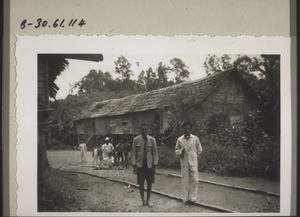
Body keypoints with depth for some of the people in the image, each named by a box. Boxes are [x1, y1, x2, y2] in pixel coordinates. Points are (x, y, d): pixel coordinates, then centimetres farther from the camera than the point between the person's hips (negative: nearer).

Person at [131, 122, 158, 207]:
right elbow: (133, 153, 1)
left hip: (149, 164, 1)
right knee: (141, 183, 4)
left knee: (149, 183, 5)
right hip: (140, 164, -1)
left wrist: (155, 165, -1)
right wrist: (134, 165, -4)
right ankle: (143, 200, 18)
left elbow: (155, 153, 4)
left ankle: (148, 200, 19)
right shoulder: (136, 140, 0)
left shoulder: (152, 139, 2)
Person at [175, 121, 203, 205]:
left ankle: (192, 197, 12)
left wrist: (193, 156, 9)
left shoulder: (195, 138, 0)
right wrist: (180, 151, -10)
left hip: (193, 163, 0)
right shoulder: (179, 140, 1)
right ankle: (185, 198, 14)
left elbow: (199, 150, 11)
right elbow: (176, 150, 10)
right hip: (184, 163, 0)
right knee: (185, 181, 4)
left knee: (194, 180, -1)